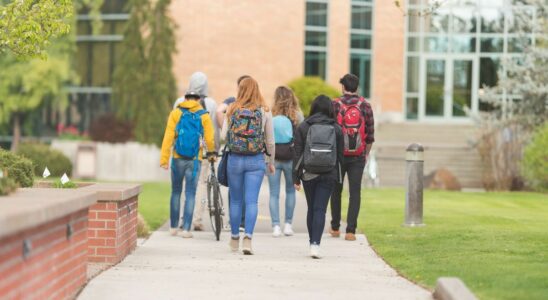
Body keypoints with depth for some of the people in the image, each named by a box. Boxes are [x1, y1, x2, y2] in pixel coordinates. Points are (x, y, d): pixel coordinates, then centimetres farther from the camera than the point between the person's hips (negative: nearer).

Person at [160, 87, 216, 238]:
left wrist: (164, 158, -7)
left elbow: (168, 137, -6)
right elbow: (209, 139, -4)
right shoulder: (204, 116, 0)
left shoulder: (176, 113, 1)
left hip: (178, 159, 1)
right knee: (190, 194, 4)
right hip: (195, 160, -1)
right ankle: (186, 229, -1)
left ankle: (173, 227, 17)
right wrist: (212, 154, 16)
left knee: (176, 193, 14)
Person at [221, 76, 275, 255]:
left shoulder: (232, 110, -2)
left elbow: (224, 135, -3)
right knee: (251, 201, -2)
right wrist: (271, 161, 14)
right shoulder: (264, 111, -2)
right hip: (256, 160, -1)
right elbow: (270, 140, 2)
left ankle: (234, 239, 23)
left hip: (235, 159, 1)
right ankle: (248, 237, -16)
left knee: (235, 201, 13)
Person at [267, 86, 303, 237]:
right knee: (290, 191, 17)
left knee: (274, 193, 6)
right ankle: (288, 224, 14)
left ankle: (275, 226, -1)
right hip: (291, 158, 1)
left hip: (273, 158, -1)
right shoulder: (297, 115, -6)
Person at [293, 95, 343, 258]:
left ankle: (312, 243, 20)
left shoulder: (303, 127, 1)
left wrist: (296, 177, 3)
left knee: (311, 209, 14)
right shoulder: (336, 129, 2)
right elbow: (340, 155, 4)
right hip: (329, 175, -1)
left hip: (309, 174, 1)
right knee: (320, 209, -3)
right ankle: (315, 244, -16)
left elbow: (298, 154, 0)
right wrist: (338, 177, 11)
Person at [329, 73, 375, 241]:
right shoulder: (365, 106, 0)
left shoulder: (335, 105, -4)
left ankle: (335, 228, 22)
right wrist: (366, 154, 14)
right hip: (358, 157, 0)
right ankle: (350, 231, -5)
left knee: (336, 191, 15)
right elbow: (370, 134, 2)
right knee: (355, 193, 2)